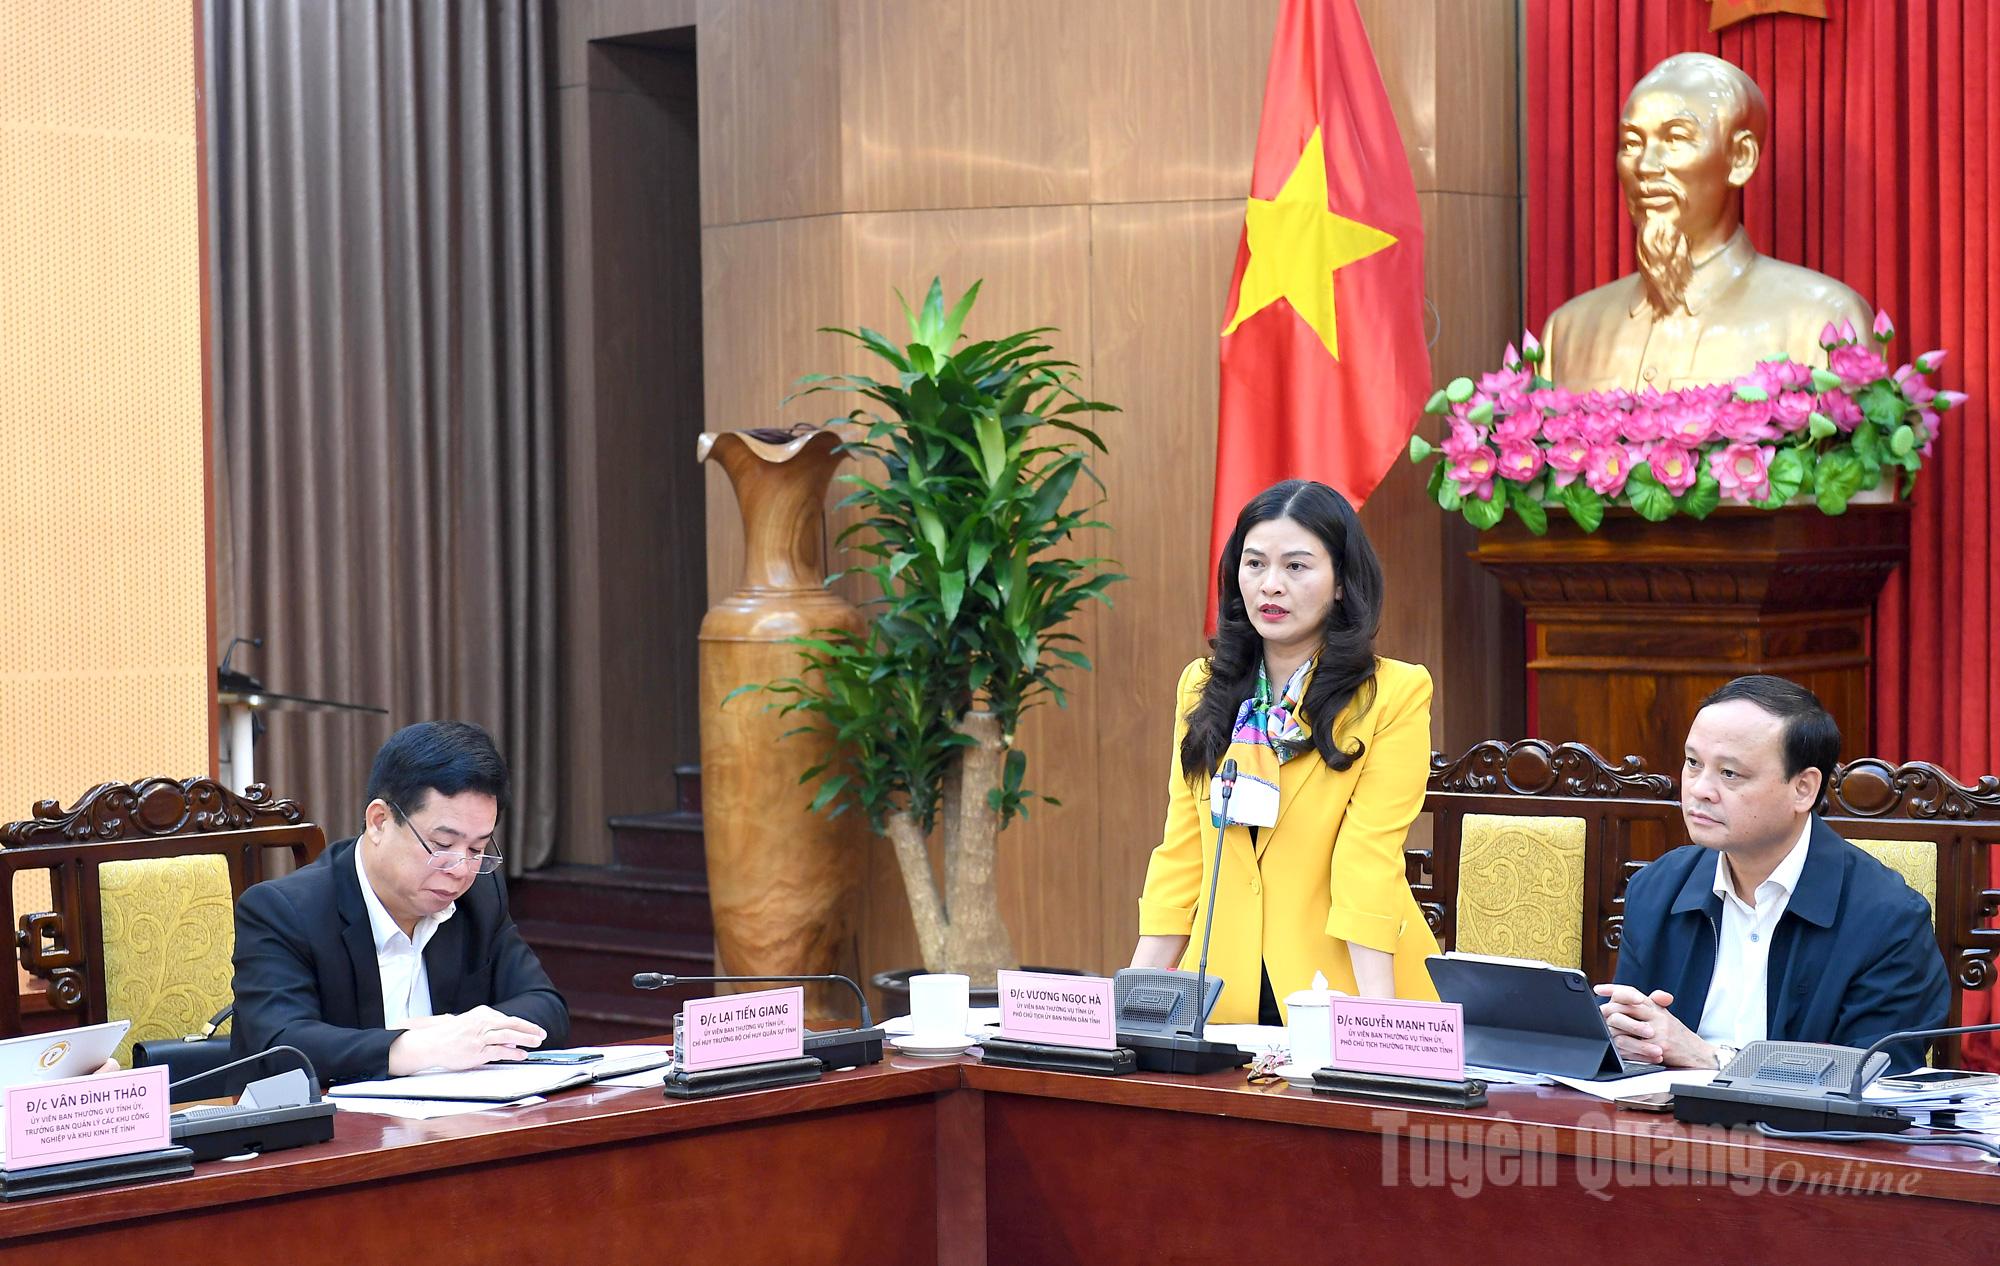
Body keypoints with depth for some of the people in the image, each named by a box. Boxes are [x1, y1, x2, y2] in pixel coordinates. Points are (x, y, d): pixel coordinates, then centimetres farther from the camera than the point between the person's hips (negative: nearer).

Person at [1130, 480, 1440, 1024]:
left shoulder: (1396, 694, -2)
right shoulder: (1203, 686, 13)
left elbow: (1368, 859, -10)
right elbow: (1181, 855, 11)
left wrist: (1375, 1009, -20)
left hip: (1341, 982, -3)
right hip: (1226, 994, 3)